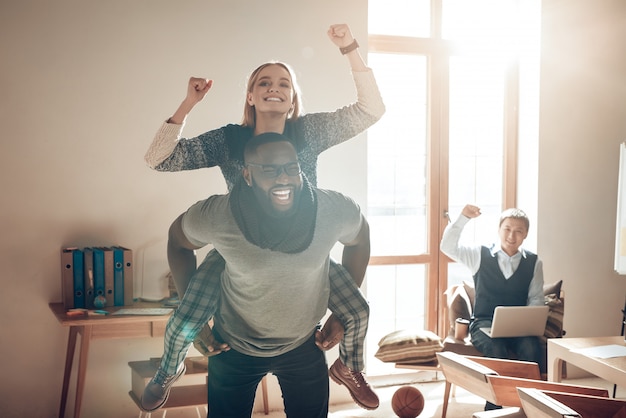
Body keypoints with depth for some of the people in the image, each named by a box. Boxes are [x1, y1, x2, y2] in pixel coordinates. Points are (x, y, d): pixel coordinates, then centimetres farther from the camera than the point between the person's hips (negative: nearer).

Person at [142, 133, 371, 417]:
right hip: (234, 349, -1)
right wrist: (192, 310, -3)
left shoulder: (334, 210, -23)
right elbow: (178, 240, -4)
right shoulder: (215, 216, -26)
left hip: (304, 346, 1)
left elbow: (359, 238, -1)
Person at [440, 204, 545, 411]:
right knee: (496, 350, -33)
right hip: (484, 322, -1)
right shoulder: (480, 255, 4)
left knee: (531, 349, -31)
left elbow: (536, 298, 8)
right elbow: (448, 247, -7)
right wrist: (463, 218, -16)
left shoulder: (534, 262, 8)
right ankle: (493, 407, -17)